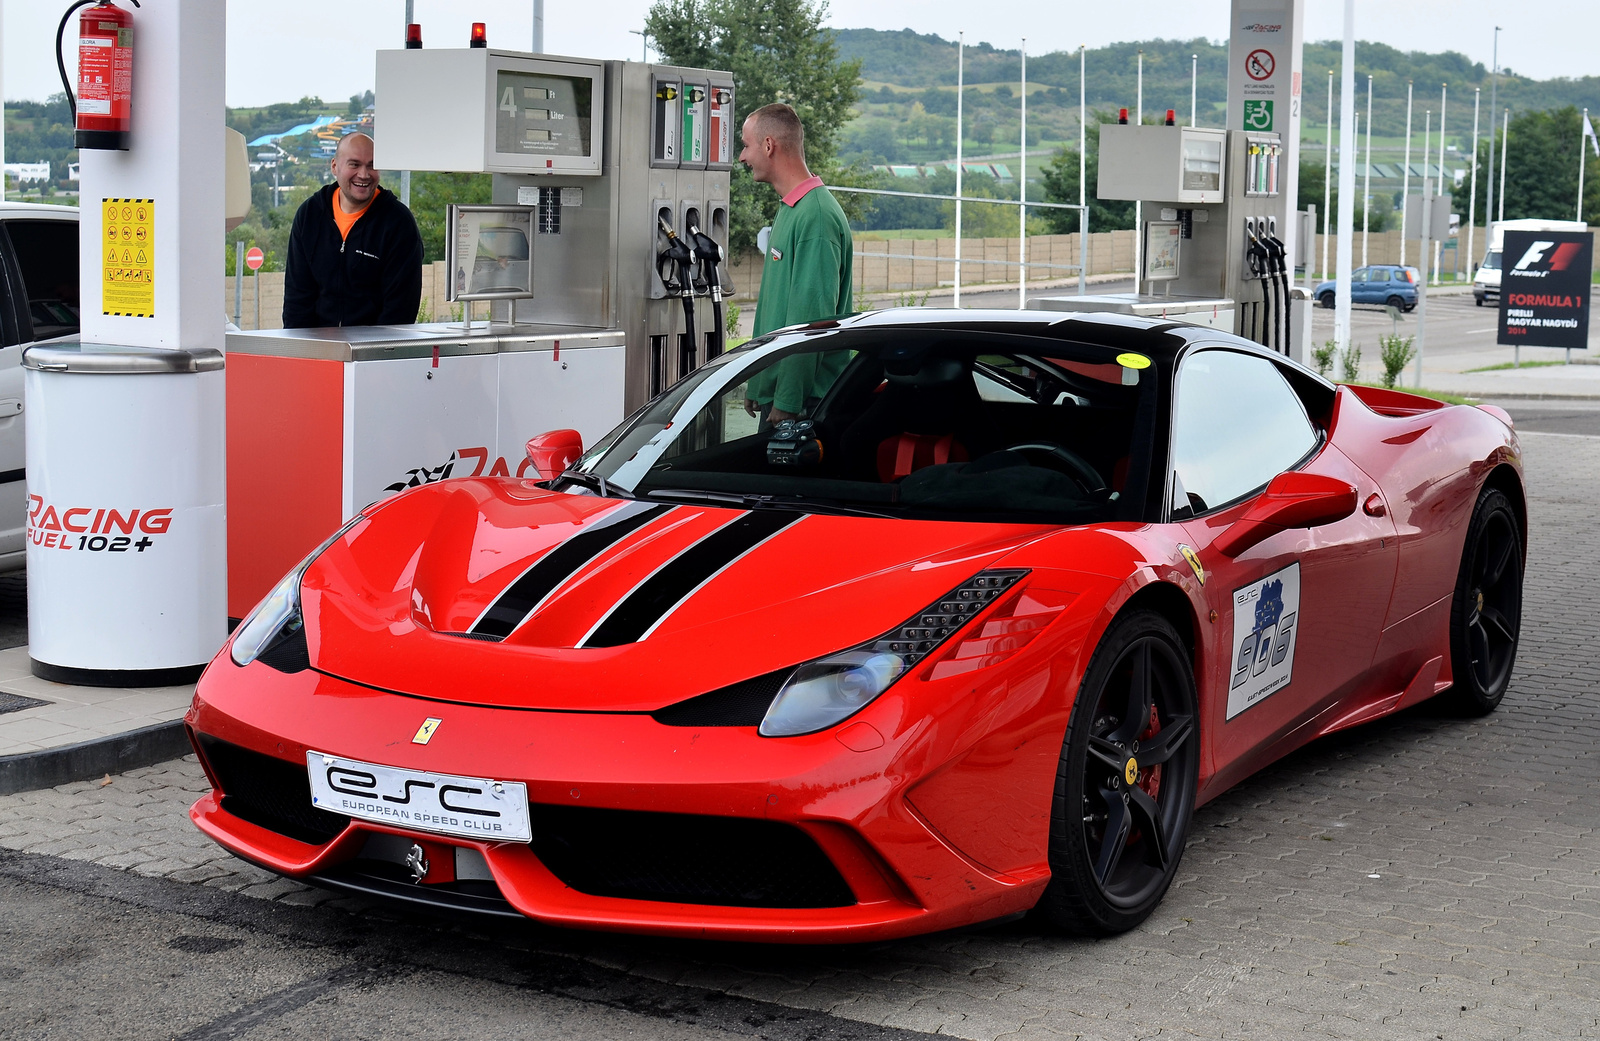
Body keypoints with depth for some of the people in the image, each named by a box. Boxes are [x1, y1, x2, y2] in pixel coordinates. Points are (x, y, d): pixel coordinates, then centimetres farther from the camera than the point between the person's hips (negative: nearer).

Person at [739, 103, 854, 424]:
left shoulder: (817, 216, -17)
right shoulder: (788, 208, 16)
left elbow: (813, 317, -22)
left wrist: (787, 403, -22)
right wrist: (756, 385, 22)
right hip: (774, 391, 10)